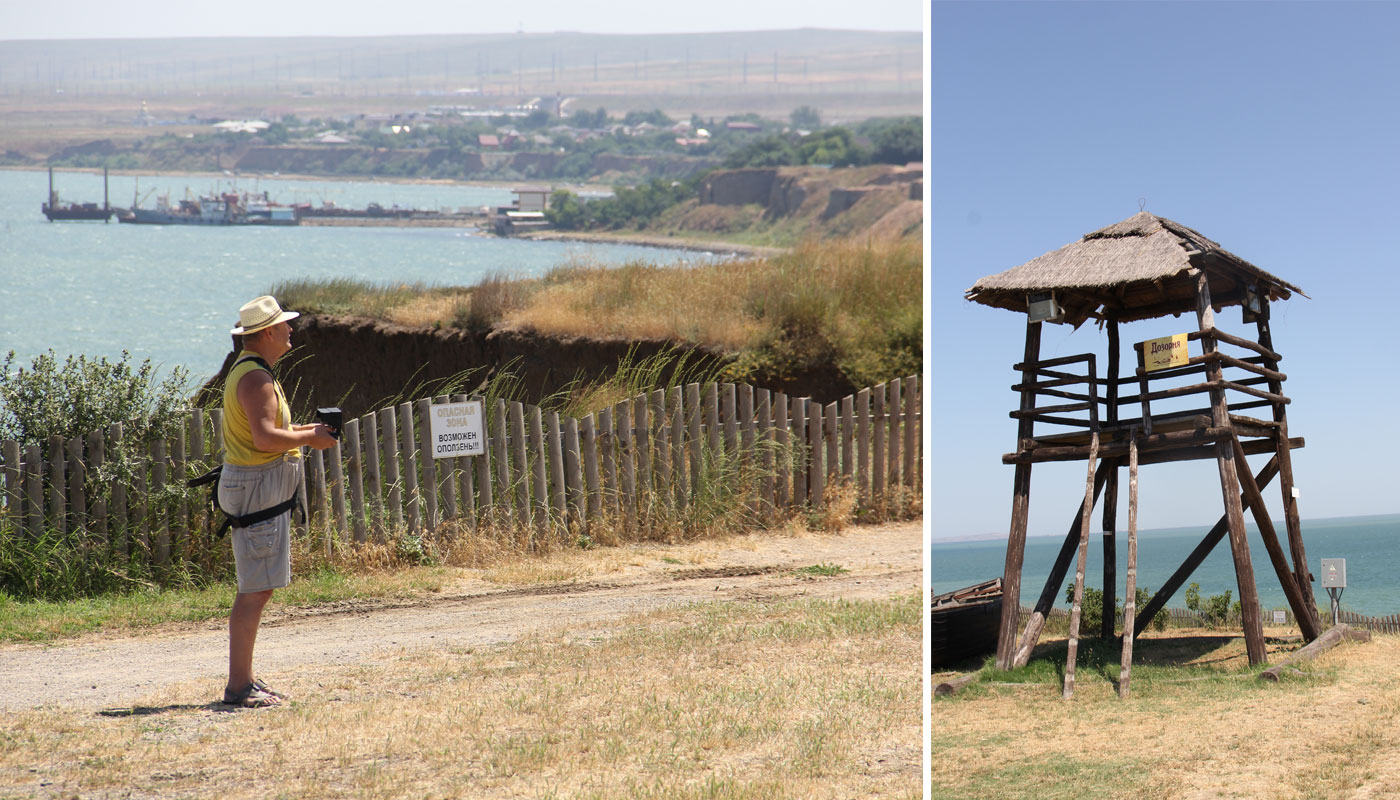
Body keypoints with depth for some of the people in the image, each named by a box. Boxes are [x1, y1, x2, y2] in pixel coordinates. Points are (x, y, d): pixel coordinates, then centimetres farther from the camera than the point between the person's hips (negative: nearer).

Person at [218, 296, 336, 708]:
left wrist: (302, 431, 15)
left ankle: (244, 680, 18)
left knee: (256, 589, 13)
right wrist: (308, 438, -13)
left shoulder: (248, 372, 18)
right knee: (255, 591, -9)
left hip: (259, 487, 11)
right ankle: (239, 686, -6)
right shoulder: (256, 377, -15)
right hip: (256, 488, -11)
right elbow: (265, 437, -26)